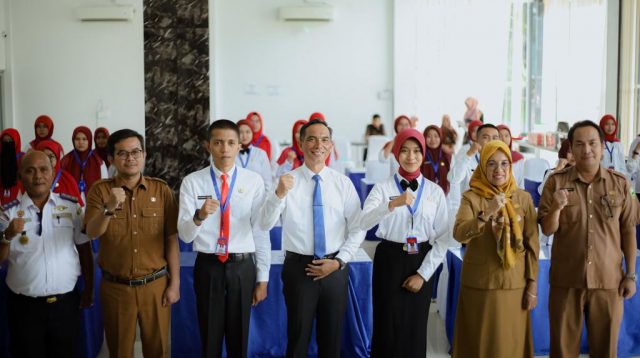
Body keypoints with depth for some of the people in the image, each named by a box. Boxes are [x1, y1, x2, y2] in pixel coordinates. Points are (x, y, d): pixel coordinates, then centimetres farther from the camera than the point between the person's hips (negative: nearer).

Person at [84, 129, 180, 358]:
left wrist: (174, 283, -2)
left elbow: (171, 239, -1)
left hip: (156, 285, 0)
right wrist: (109, 209, -33)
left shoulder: (161, 189, -2)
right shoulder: (100, 190, -2)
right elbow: (92, 233, -15)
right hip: (115, 287, 0)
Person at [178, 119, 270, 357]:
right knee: (210, 339, 14)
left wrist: (262, 278, 1)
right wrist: (199, 216, -31)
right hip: (208, 267, 0)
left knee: (239, 338, 15)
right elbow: (184, 235, -9)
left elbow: (261, 231, 0)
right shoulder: (192, 182, -4)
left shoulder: (254, 181, -2)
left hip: (242, 267, 1)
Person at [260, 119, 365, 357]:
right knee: (298, 337, 10)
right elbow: (265, 224, -16)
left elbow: (358, 228, 1)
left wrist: (339, 261, -10)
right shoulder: (287, 181, -5)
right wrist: (279, 194, -32)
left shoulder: (343, 183, 0)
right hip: (298, 268, -2)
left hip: (335, 268, 2)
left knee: (332, 338, 15)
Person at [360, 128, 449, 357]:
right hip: (390, 261, -2)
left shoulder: (435, 191, 2)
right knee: (387, 327, 4)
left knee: (415, 329, 9)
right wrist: (393, 204, -37)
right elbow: (363, 223, -22)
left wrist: (423, 274, -7)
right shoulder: (382, 188, -4)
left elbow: (442, 238, 1)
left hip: (421, 263, 2)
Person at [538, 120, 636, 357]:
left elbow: (628, 231, 4)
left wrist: (630, 275, 2)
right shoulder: (556, 182, -2)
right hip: (566, 280, 0)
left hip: (608, 280, 1)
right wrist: (556, 208, -23)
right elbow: (547, 230, -3)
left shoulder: (620, 183, 1)